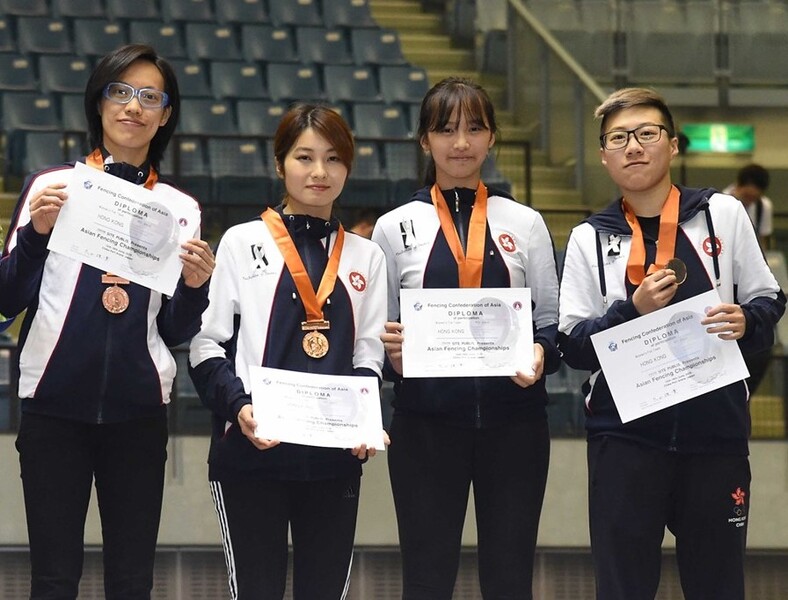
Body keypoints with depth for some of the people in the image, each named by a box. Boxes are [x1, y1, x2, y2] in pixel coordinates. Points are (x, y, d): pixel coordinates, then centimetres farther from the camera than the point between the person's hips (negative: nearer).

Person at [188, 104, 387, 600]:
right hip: (251, 453, -3)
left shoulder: (366, 257, 14)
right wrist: (238, 406, -16)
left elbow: (368, 357, 12)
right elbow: (207, 344, 0)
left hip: (336, 457, 3)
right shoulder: (243, 242, 3)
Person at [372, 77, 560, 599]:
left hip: (513, 422, 1)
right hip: (426, 424, -1)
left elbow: (554, 324, 9)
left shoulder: (524, 223, 9)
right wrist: (390, 351, -13)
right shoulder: (396, 227, 7)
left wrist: (541, 355, -13)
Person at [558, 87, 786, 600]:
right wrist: (633, 312, -14)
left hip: (716, 430, 0)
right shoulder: (591, 238, 7)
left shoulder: (723, 214, 6)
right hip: (625, 436, 0)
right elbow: (574, 346, 2)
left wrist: (745, 322, -13)